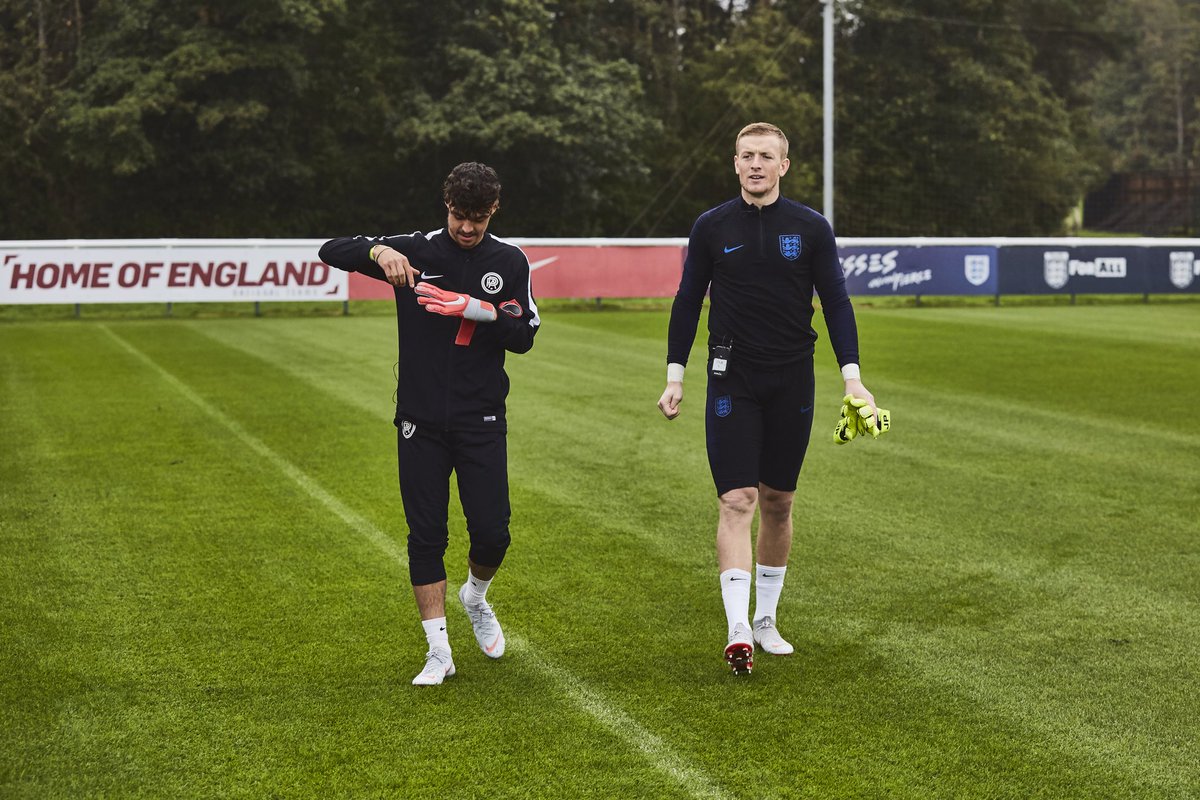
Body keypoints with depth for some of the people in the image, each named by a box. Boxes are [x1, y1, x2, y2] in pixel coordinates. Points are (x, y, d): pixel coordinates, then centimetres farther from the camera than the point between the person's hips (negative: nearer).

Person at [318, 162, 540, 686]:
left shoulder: (509, 262, 3)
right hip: (421, 421, 0)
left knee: (492, 533, -2)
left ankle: (475, 598, 32)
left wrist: (480, 311, -18)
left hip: (481, 420, 1)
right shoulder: (416, 251, 0)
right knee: (426, 536, 0)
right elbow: (331, 251, -3)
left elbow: (524, 336, 0)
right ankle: (439, 651, 10)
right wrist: (378, 252, -23)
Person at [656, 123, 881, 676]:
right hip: (732, 381, -1)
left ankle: (766, 619, 24)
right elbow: (687, 302, 8)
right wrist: (675, 376, 3)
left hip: (792, 381, 2)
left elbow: (836, 302, 3)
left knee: (778, 502, 9)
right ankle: (738, 630, -16)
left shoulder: (811, 228, 2)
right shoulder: (711, 227, 2)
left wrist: (852, 376, -6)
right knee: (736, 500, -11)